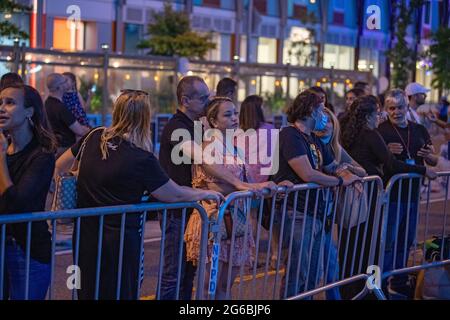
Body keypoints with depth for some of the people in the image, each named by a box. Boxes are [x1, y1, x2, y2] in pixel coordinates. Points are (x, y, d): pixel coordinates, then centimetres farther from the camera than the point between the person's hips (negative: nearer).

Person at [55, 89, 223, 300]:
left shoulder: (94, 138, -3)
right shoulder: (142, 160, -18)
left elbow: (60, 166, 12)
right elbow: (176, 195, -7)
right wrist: (206, 194, 10)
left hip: (85, 234, 5)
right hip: (119, 241, -5)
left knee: (88, 292, 18)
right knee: (119, 294, 10)